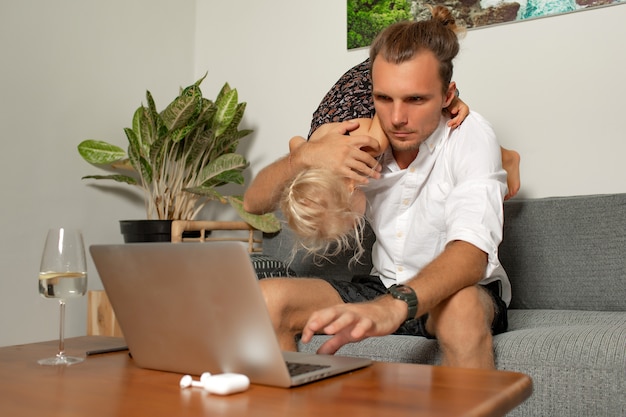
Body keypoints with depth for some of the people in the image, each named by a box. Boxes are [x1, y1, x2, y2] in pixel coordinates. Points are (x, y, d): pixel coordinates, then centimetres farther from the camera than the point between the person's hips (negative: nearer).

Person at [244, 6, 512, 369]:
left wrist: (391, 306, -52)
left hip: (465, 289, -3)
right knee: (266, 298, -15)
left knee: (461, 308, -39)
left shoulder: (470, 136, -18)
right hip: (385, 287, 4)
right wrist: (305, 156, -25)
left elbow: (472, 251, -34)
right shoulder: (362, 141, -7)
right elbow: (255, 203, -5)